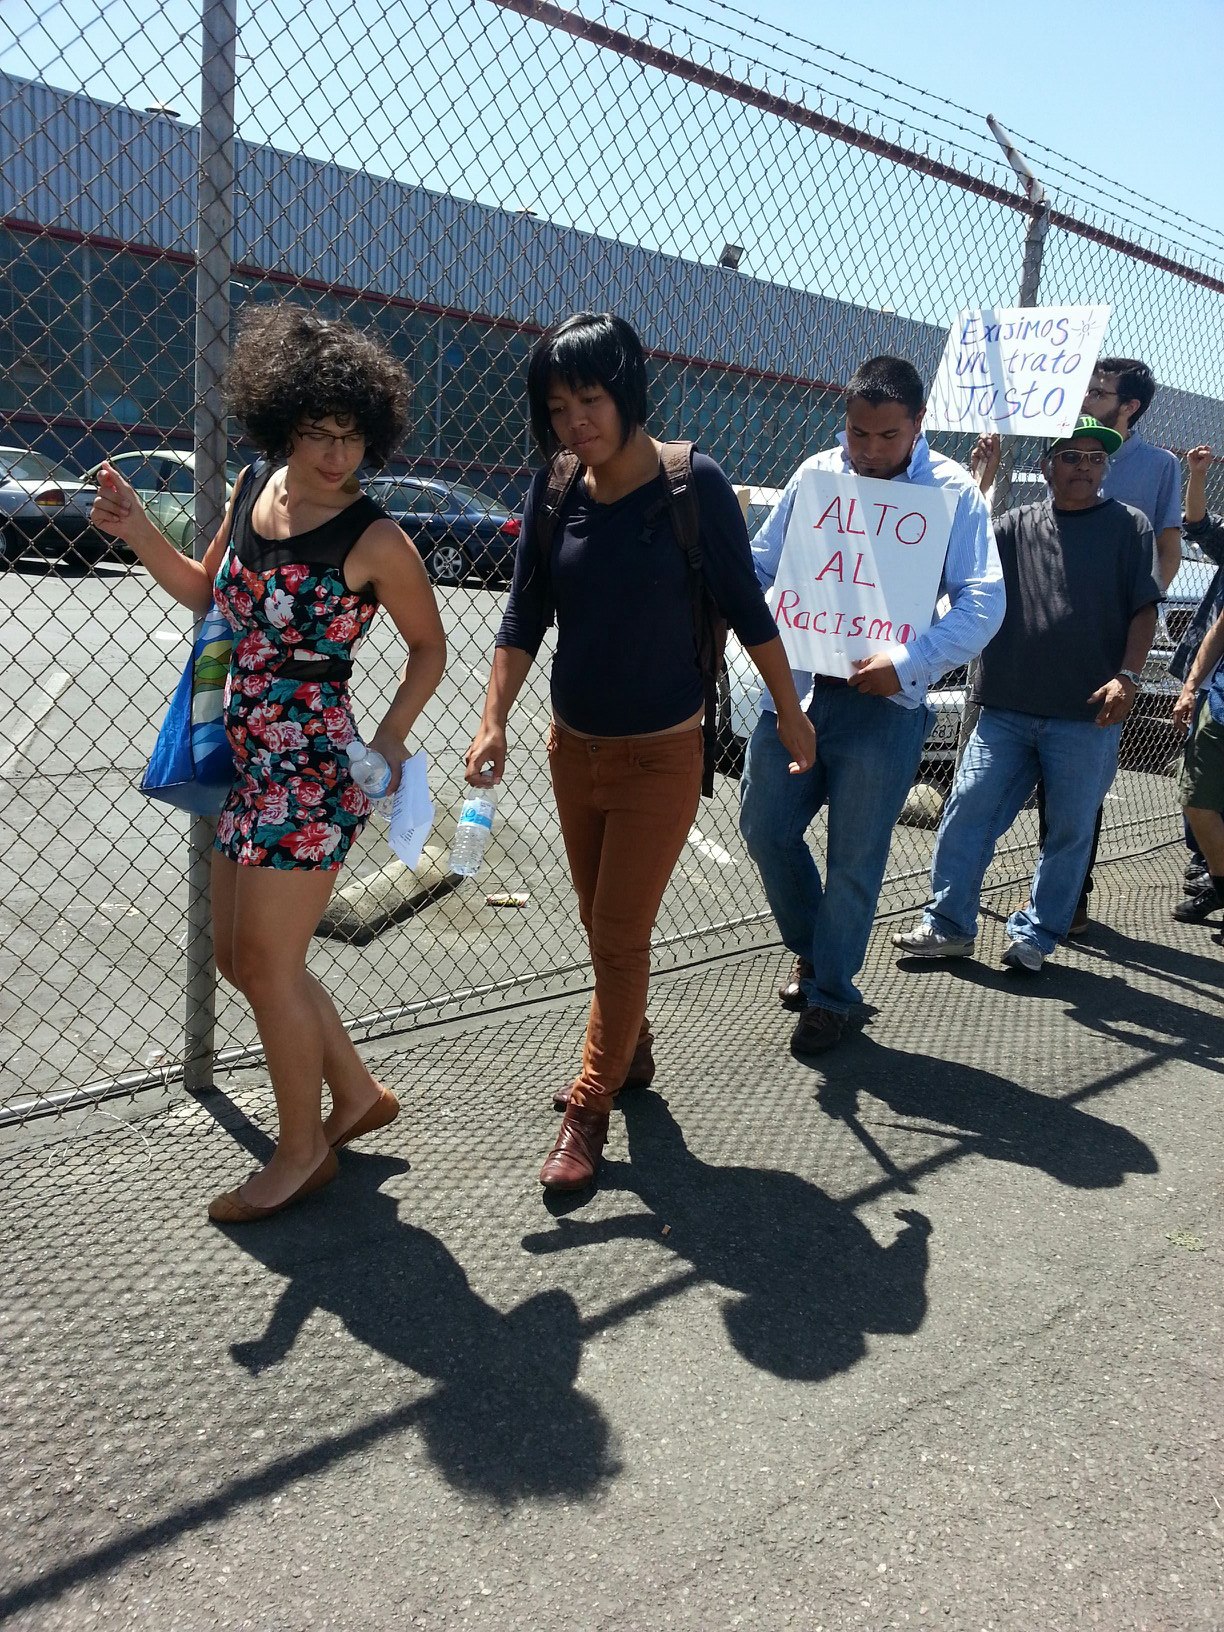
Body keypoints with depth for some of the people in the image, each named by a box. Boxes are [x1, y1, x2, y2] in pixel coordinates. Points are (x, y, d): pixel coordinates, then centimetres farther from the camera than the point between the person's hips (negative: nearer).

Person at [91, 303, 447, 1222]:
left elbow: (429, 645, -2)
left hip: (315, 773, -7)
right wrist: (137, 532, 4)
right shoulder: (254, 488, 3)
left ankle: (304, 1150, 23)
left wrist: (392, 734, -14)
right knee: (241, 956, 16)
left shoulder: (376, 541, -14)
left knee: (264, 965, 1)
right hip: (248, 762, 8)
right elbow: (209, 594, 18)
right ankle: (357, 1094, 35)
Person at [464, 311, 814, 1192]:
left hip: (661, 755, -4)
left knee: (620, 936, 0)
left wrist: (790, 713, 1)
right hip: (574, 748, 5)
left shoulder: (694, 485, -14)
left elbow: (746, 607, -7)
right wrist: (495, 721, -12)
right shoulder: (555, 493, -3)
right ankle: (630, 1047, 42)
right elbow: (525, 616, -1)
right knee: (603, 925, 18)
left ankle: (589, 1107, 16)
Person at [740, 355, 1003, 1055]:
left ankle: (830, 994, 23)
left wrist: (910, 662, -24)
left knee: (855, 858, 4)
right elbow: (763, 563, 12)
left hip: (884, 701, -4)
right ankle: (814, 950, 34)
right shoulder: (816, 473, 5)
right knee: (765, 825, 8)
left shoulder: (953, 490, -5)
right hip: (795, 685, 4)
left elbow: (984, 601, -11)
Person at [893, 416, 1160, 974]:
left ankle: (1034, 934, 19)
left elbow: (1144, 610, 2)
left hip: (1087, 717, -1)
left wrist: (1127, 677, -10)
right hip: (1007, 709, 2)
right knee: (968, 812, -1)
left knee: (1070, 830, 6)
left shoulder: (1129, 525, 6)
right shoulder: (1015, 524, 11)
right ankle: (948, 925, 10)